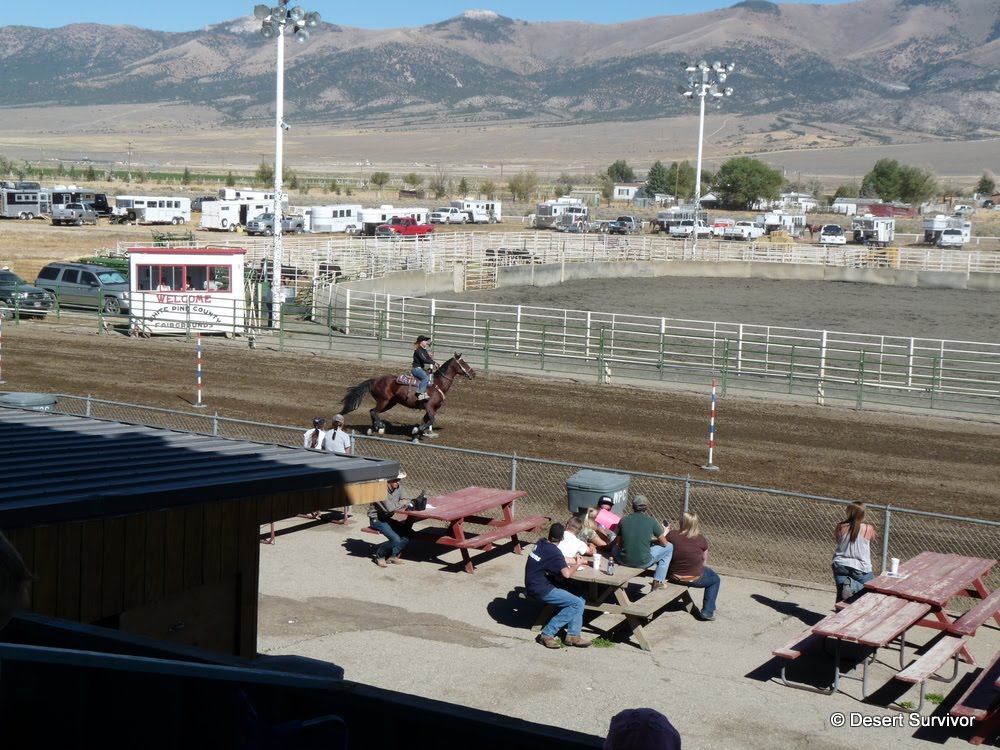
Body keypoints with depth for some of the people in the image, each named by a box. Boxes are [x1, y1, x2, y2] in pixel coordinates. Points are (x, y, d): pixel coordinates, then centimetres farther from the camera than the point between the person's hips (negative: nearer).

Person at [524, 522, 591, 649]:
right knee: (577, 603, -14)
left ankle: (573, 635, 5)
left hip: (534, 584, 9)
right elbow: (567, 573, -32)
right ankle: (548, 634, -8)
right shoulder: (554, 552, -22)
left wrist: (574, 561, 12)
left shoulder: (542, 543, 5)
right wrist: (576, 564, -12)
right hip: (540, 589, -9)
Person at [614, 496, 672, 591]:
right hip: (644, 562, -3)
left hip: (624, 561, 3)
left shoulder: (623, 520, 0)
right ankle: (657, 582, 17)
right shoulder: (651, 521, -5)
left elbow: (619, 544, 10)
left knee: (615, 548, 36)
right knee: (669, 547, 19)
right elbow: (664, 543, 4)